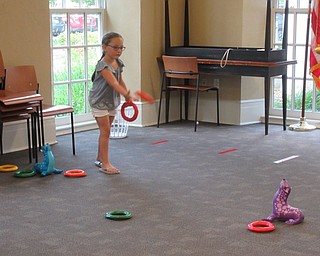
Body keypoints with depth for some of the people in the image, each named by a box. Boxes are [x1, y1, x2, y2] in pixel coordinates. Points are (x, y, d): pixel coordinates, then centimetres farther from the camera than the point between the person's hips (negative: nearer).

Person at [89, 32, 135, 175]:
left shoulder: (118, 63, -2)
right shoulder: (103, 66, -27)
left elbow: (120, 81, 11)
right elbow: (114, 84, -40)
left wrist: (127, 95, 3)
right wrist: (126, 94, -52)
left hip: (112, 101, 8)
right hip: (99, 101, -8)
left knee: (105, 131, 15)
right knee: (105, 131, -10)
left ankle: (100, 159, 27)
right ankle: (105, 164, -8)